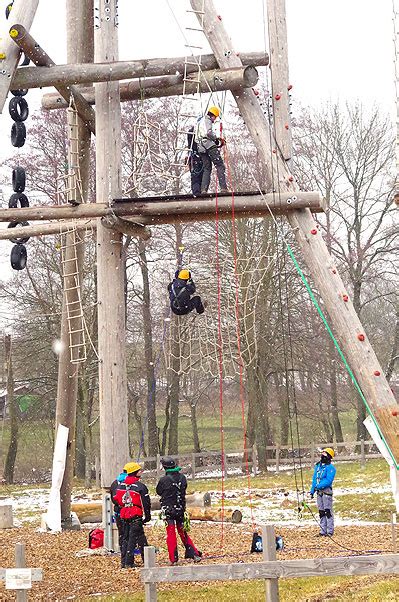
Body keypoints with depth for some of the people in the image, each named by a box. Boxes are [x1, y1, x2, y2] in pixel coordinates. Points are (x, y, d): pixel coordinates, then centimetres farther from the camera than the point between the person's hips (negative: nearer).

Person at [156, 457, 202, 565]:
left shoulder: (164, 480, -14)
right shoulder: (182, 478, -2)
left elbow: (158, 492, 1)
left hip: (168, 510, -4)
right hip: (181, 509, 4)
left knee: (171, 534, 3)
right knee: (183, 532, 14)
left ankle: (173, 559, 2)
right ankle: (195, 554, 9)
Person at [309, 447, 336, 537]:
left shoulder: (330, 467, -8)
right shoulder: (318, 466, 16)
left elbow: (329, 480, -17)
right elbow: (315, 478, 20)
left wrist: (319, 486, -22)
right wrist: (312, 490, 14)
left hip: (326, 490, -8)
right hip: (319, 492, 8)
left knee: (328, 511, -7)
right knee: (321, 512, 10)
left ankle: (330, 531, -4)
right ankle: (323, 531, 14)